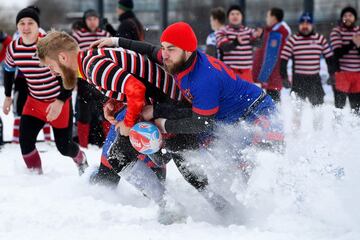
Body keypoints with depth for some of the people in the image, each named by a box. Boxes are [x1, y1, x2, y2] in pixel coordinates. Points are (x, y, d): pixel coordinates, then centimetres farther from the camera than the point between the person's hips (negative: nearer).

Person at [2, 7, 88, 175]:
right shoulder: (13, 48, -8)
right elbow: (8, 70, 15)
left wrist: (60, 101, -28)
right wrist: (8, 97, 20)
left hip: (59, 102, -4)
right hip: (34, 101, 4)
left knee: (63, 146, 3)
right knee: (25, 141, -13)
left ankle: (81, 160, 38)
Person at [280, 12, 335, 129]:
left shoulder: (320, 39, 5)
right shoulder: (292, 40, -1)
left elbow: (329, 57, 11)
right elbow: (283, 60, -2)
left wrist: (332, 75, 6)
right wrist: (284, 77, -8)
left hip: (315, 80, 2)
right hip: (298, 80, -2)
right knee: (297, 108, -4)